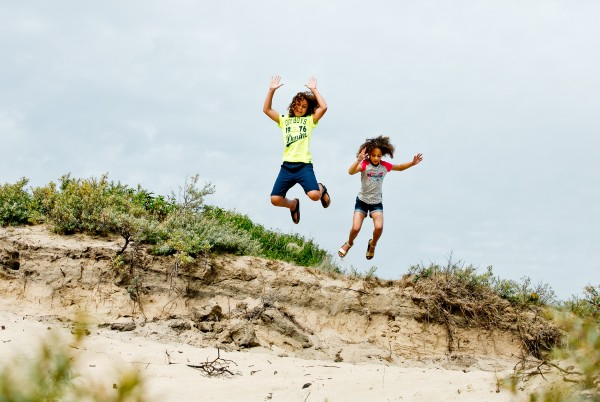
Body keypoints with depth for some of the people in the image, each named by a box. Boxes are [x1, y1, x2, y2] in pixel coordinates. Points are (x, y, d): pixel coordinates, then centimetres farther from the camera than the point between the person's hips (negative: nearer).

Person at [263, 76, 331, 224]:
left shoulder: (310, 120, 12)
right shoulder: (284, 120, 19)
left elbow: (323, 107, -4)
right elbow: (266, 110, 9)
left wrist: (314, 90, -2)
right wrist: (271, 90, 0)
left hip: (304, 165, -3)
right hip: (287, 166, 3)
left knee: (314, 195, -25)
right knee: (275, 199, -9)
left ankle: (321, 189, 16)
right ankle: (293, 204, 27)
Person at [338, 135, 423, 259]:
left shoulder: (385, 166, -6)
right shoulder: (364, 164, -18)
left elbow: (400, 167, 12)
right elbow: (351, 171, -37)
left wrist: (413, 163, -3)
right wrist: (358, 160, -55)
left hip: (376, 202, 2)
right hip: (362, 200, -2)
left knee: (379, 227, -20)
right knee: (356, 228, -9)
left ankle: (372, 245, 13)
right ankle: (349, 243, 26)